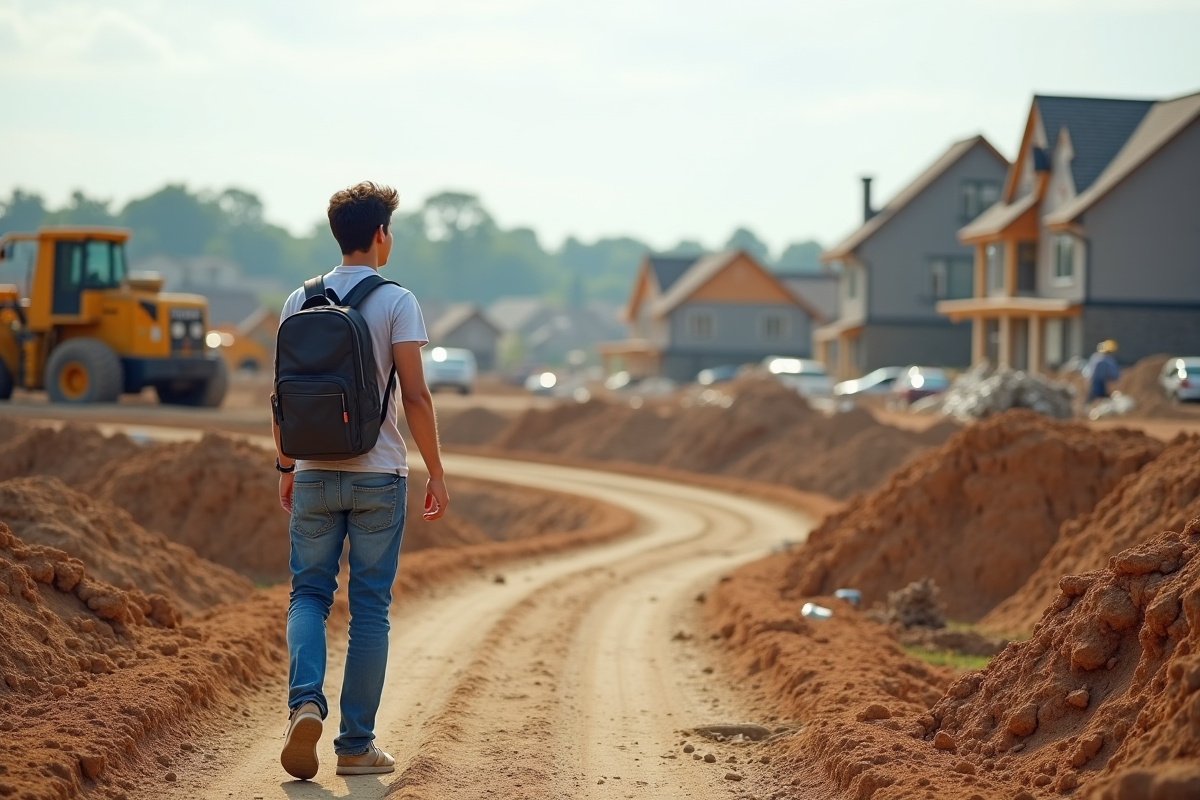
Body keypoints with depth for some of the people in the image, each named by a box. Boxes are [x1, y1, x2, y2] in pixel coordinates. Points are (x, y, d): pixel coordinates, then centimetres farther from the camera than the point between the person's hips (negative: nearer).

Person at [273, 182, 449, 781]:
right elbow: (415, 396, -10)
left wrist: (285, 467, 17)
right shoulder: (396, 302, -6)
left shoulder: (300, 301, 4)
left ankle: (305, 701, -12)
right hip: (379, 474, -2)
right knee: (369, 607, 5)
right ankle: (356, 744, 8)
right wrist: (435, 473, -3)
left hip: (314, 476, 2)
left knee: (309, 593, 13)